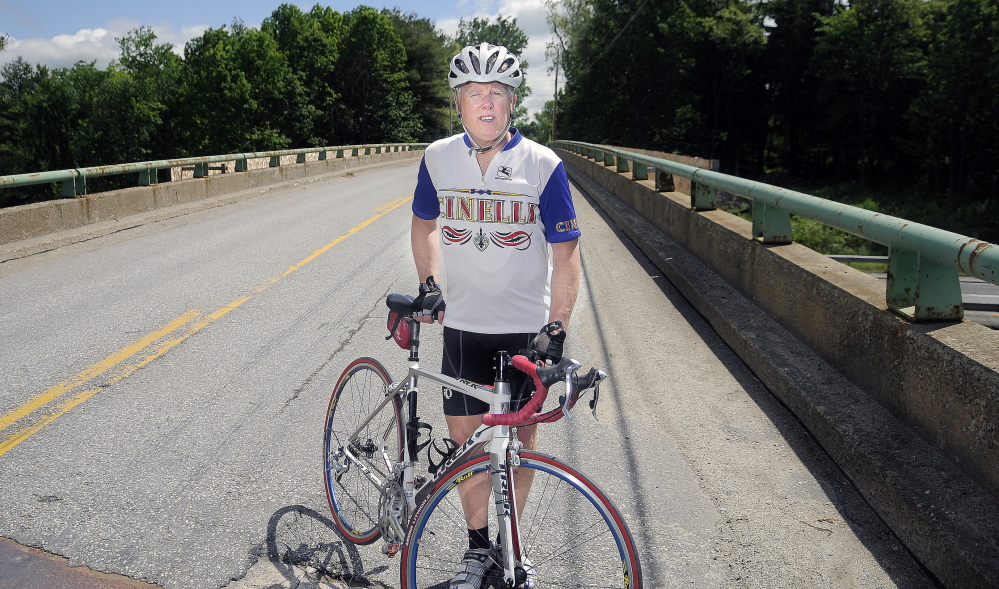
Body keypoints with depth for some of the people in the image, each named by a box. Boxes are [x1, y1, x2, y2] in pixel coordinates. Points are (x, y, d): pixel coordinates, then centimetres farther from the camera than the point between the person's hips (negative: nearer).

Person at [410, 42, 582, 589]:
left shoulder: (543, 164, -9)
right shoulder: (438, 158, -1)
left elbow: (565, 252, -8)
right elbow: (424, 222, 17)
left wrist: (556, 328, -16)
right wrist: (427, 285, 8)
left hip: (527, 328, -2)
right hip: (463, 324, 2)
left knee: (520, 440, 9)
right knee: (465, 436, 6)